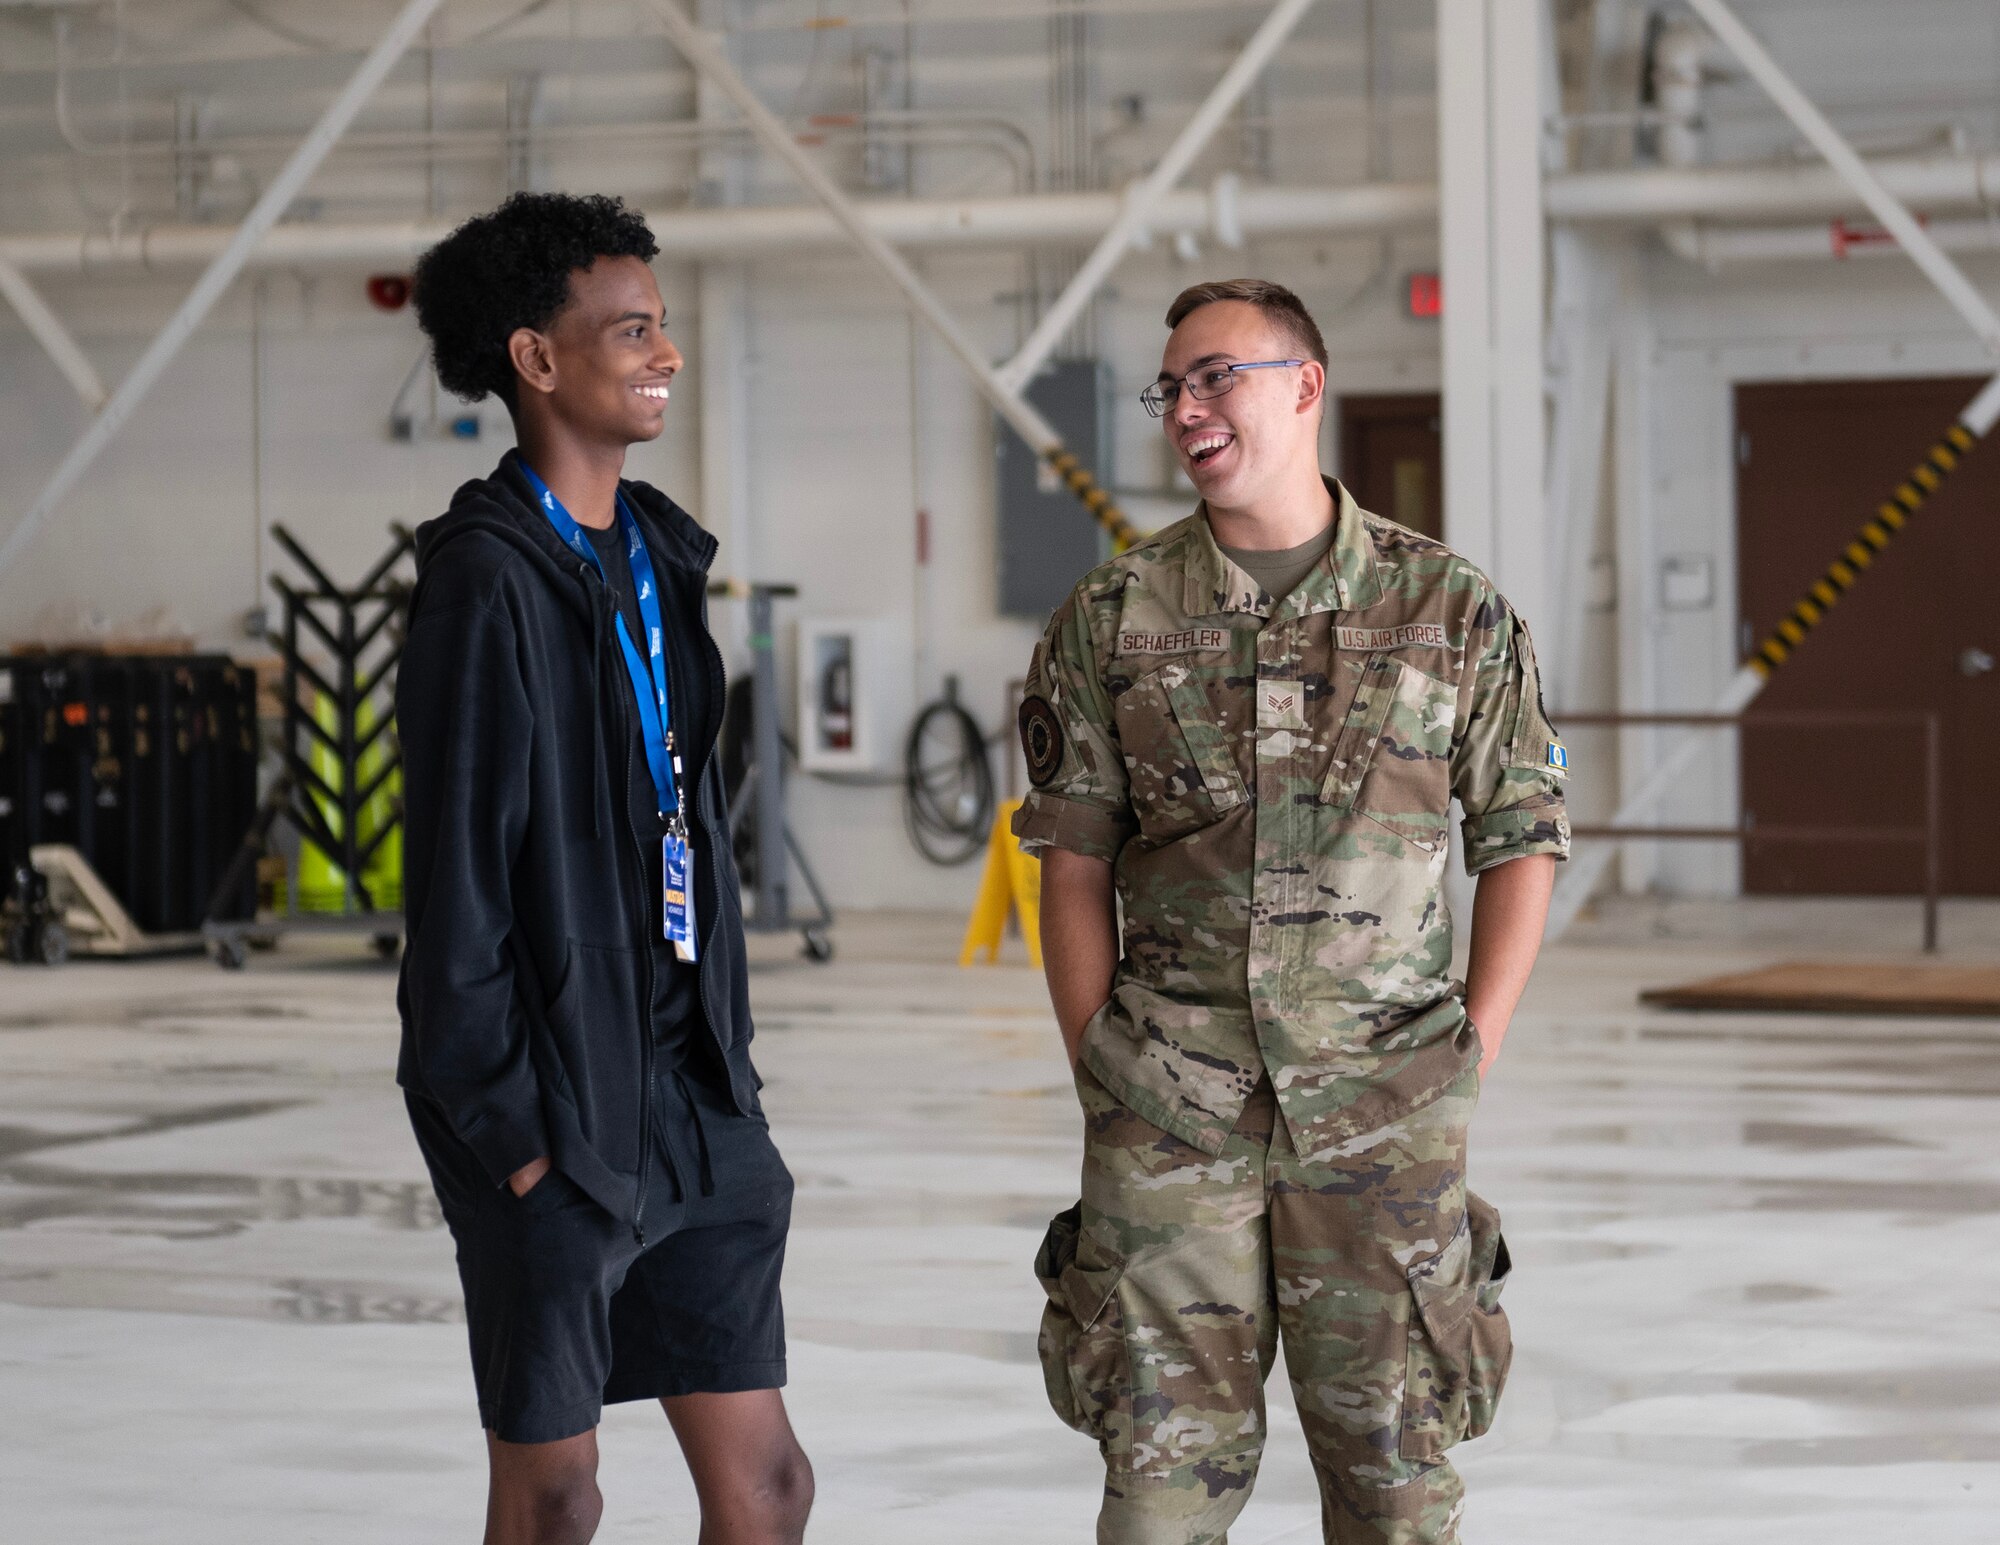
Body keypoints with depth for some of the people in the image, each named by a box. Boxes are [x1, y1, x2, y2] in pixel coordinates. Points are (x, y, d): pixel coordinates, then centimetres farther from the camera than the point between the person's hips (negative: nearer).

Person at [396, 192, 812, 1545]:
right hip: (560, 1109, -7)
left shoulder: (653, 555, 12)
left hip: (690, 1091, 7)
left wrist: (726, 1065, 14)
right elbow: (456, 872, -15)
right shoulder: (493, 578, -13)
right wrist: (509, 1129, -16)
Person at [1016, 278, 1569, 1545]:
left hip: (1384, 1109, 0)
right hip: (1169, 1114, 0)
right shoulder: (1112, 620, 4)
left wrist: (1472, 1054, 0)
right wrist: (1102, 1073, 0)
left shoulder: (1451, 608, 2)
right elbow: (1075, 869, 6)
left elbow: (1525, 837, 7)